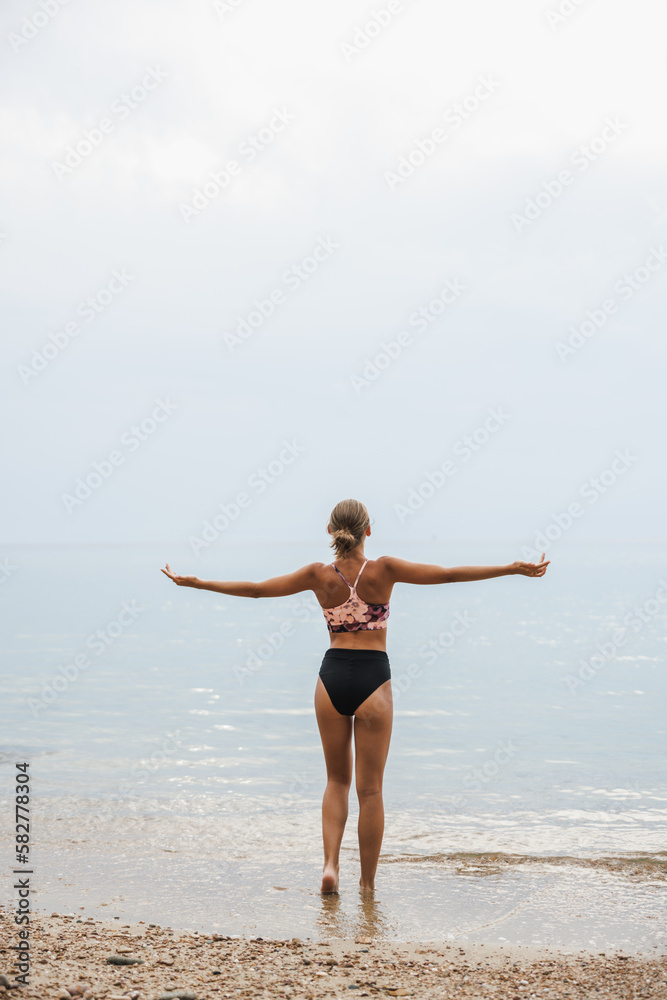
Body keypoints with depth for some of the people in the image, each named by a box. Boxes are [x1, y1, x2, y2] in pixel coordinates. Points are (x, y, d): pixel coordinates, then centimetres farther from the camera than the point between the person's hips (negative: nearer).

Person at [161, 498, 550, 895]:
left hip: (331, 679, 2)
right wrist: (514, 569, -9)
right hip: (373, 681, -2)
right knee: (370, 789, 8)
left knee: (337, 780, 19)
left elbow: (255, 589, 3)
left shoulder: (320, 575, -3)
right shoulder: (384, 570, -10)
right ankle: (368, 882, 14)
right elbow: (450, 574, -11)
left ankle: (330, 863, 3)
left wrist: (195, 582, 13)